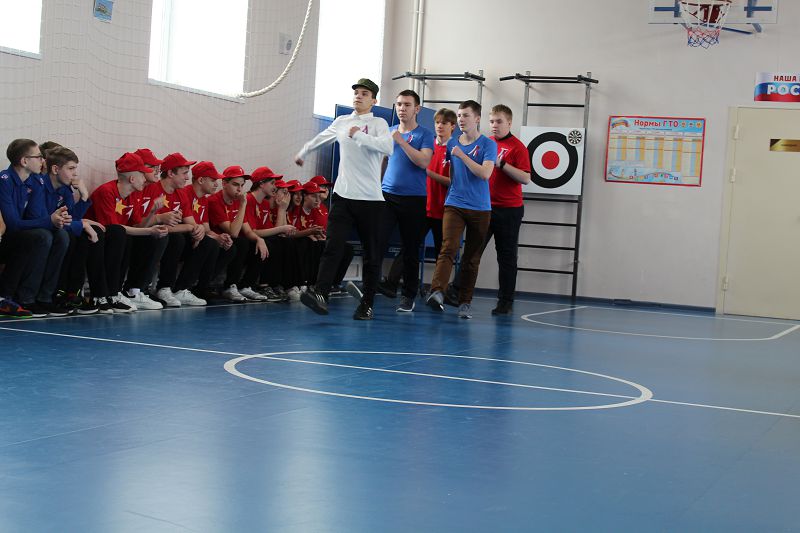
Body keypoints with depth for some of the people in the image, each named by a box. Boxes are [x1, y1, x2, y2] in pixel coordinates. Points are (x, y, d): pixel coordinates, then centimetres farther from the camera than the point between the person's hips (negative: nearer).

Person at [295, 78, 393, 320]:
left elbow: (387, 147, -20)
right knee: (333, 246, -12)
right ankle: (320, 293, -22)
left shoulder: (378, 123, 0)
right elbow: (320, 139, 34)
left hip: (370, 199, -3)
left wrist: (359, 136, -24)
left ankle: (367, 304, 9)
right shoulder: (341, 122, 14)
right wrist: (302, 153, 47)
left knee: (372, 254, 2)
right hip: (342, 195, 3)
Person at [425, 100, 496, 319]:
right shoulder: (451, 143, 10)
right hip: (454, 204, 1)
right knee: (448, 247, -19)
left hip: (479, 208, -1)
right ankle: (437, 292, -33)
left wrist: (462, 155, -17)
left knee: (472, 257, 5)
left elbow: (485, 173, -16)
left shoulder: (488, 144, -1)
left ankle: (465, 302, 12)